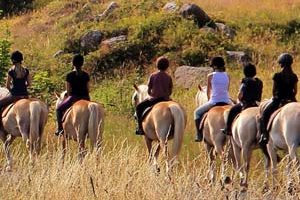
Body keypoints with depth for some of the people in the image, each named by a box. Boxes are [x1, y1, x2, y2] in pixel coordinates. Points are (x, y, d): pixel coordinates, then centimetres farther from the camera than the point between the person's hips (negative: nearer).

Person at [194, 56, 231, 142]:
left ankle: (199, 135, 11)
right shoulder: (227, 76, 6)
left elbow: (208, 92, 6)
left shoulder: (210, 76, -4)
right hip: (226, 102, 3)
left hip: (214, 102, -3)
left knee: (197, 112, 19)